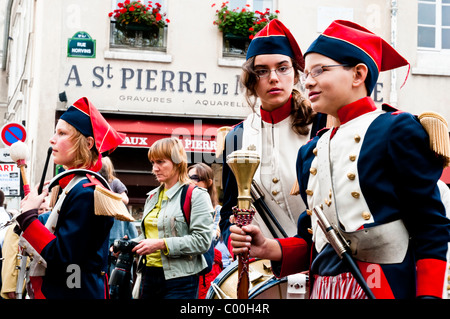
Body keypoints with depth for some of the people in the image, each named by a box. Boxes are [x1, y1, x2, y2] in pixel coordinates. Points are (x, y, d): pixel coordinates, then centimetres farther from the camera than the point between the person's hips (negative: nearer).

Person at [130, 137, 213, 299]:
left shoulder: (196, 195, -6)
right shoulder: (152, 196, 17)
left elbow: (202, 240, -16)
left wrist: (162, 244, -21)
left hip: (178, 280, -7)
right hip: (148, 276, 7)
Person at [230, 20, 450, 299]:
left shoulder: (399, 131, -6)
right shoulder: (311, 152, 13)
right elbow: (314, 240, 14)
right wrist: (271, 249, -4)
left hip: (389, 288, -6)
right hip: (323, 289, 6)